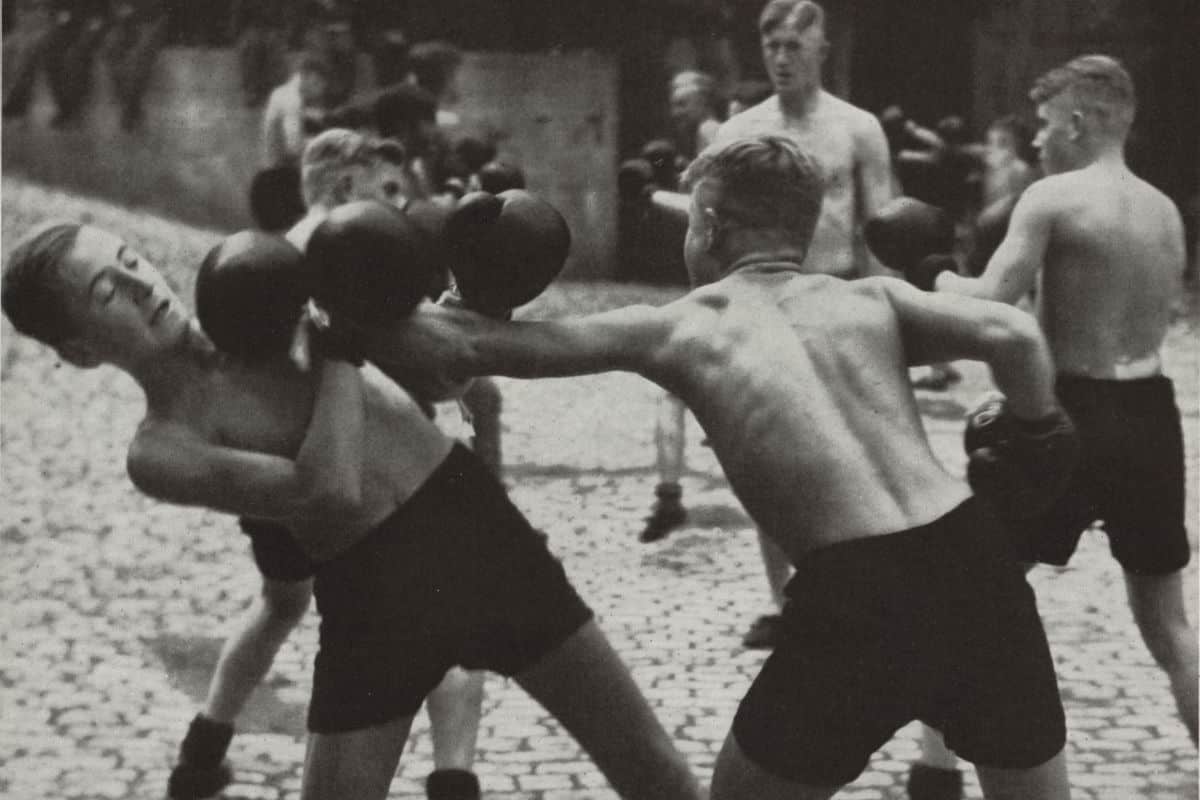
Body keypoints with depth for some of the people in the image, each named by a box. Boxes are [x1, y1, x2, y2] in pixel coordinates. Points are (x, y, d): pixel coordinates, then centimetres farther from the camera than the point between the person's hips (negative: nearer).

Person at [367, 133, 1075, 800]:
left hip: (857, 602, -3)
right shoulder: (871, 298, 18)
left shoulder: (680, 326, 14)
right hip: (972, 565, 3)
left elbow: (465, 347, 16)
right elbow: (1014, 335, 1)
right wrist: (1035, 444, 19)